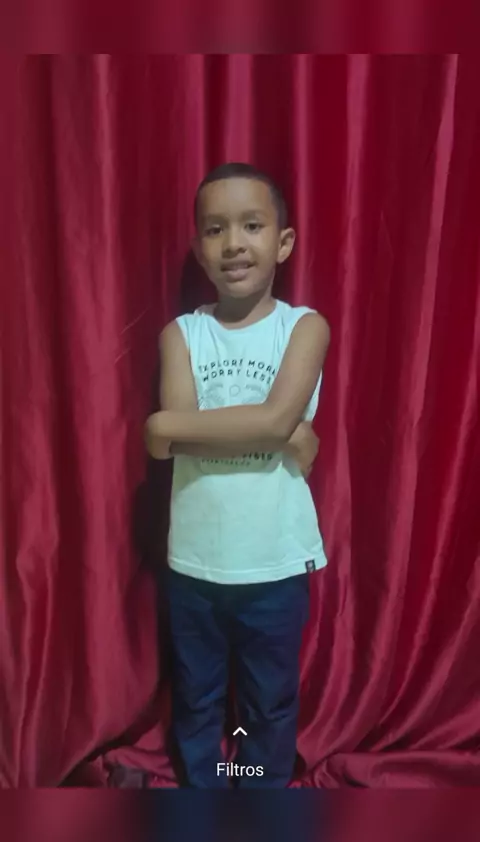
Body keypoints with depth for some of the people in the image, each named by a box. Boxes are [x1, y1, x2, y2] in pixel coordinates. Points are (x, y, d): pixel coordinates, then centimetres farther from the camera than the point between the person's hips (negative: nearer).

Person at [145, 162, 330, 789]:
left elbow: (277, 417, -22)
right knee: (195, 699, 23)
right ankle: (200, 787, 49)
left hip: (276, 561, -1)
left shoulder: (306, 326, -6)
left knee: (271, 702, 20)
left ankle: (266, 789, 47)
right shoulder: (181, 333, -3)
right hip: (194, 559, 2)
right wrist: (286, 438, -21)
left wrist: (170, 426, -19)